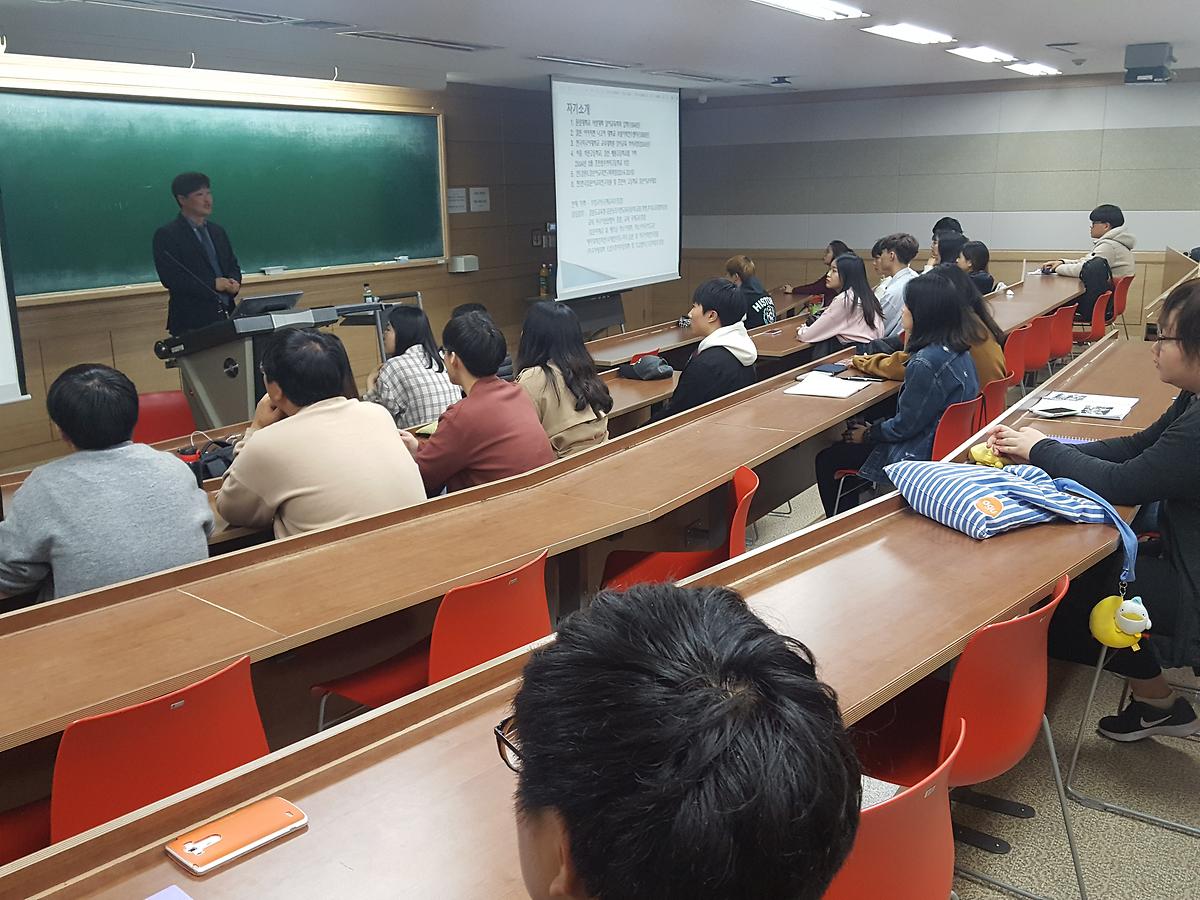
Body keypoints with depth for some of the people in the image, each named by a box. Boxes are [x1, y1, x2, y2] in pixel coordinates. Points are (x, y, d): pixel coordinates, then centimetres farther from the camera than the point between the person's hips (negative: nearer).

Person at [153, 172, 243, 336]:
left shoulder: (217, 231, 16)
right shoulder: (166, 235, -5)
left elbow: (233, 265, 20)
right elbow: (170, 278, -14)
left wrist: (233, 282, -4)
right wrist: (213, 284, -16)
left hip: (226, 315, 6)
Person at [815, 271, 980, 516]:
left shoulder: (926, 361, -30)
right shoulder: (956, 348, -1)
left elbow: (905, 426, -20)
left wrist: (868, 434, -6)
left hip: (918, 454, -10)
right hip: (945, 440, 10)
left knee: (826, 461, 7)